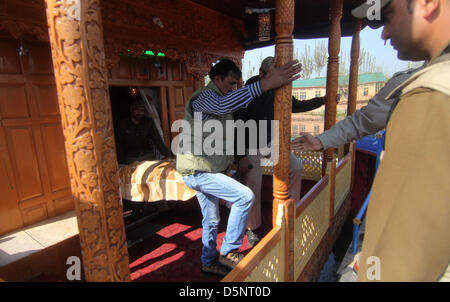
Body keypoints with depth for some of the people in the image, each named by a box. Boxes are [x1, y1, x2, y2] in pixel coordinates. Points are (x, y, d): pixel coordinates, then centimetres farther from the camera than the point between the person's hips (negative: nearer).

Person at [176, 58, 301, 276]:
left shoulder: (216, 97, 18)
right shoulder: (204, 97, -17)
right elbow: (223, 104, -41)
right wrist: (266, 84, -49)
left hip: (204, 170, 10)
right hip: (198, 171, -10)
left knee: (211, 219, 17)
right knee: (245, 196, -14)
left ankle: (209, 262, 35)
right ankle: (229, 252, 0)